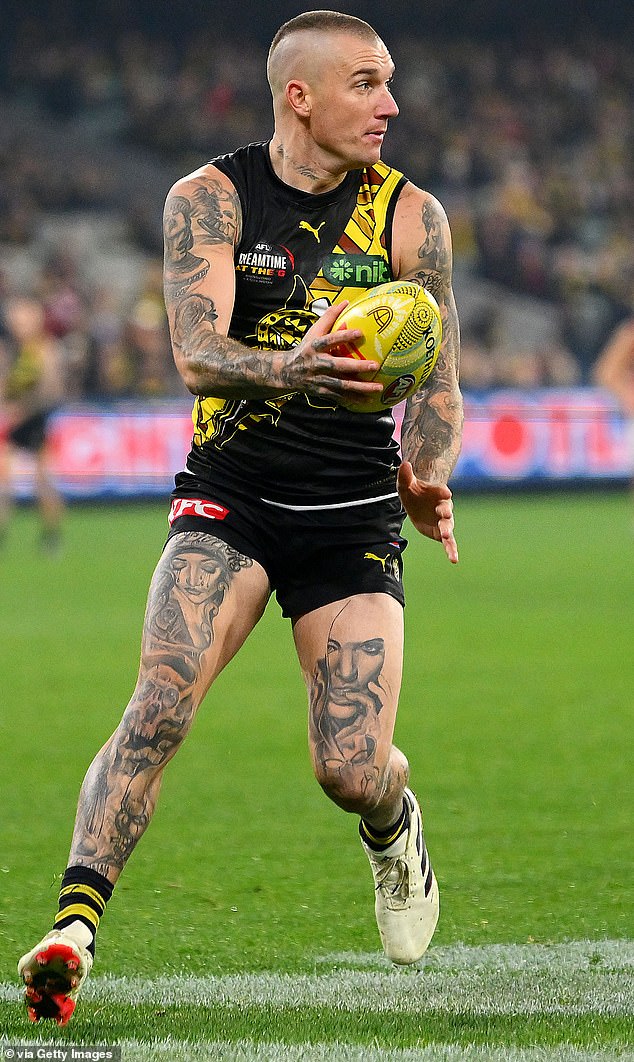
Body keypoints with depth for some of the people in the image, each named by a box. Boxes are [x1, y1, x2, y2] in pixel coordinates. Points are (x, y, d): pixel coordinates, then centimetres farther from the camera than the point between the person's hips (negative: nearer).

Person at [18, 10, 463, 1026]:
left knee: (354, 772, -7)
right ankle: (74, 925, -26)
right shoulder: (209, 199, -5)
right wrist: (289, 370, -40)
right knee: (161, 703, -24)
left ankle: (393, 829, 30)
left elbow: (438, 382, 2)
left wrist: (429, 477, -20)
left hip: (355, 518, 1)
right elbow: (197, 355, -18)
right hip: (230, 498, -1)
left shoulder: (410, 215, 0)